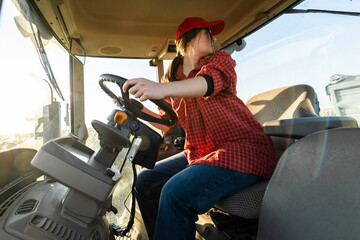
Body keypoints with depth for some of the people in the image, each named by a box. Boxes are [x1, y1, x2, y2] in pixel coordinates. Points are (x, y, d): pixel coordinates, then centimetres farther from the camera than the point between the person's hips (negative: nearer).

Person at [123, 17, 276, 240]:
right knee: (146, 180, 2)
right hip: (199, 152, 6)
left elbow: (212, 80, -23)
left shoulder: (220, 59, 2)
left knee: (177, 193, -28)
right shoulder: (173, 77, 15)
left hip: (243, 148, -6)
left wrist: (163, 88, -40)